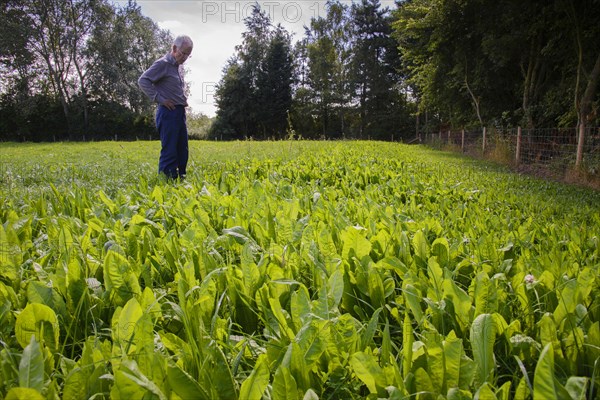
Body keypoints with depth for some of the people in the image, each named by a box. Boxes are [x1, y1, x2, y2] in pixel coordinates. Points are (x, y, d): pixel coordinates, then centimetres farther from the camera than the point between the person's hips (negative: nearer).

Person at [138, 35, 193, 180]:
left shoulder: (179, 66, 17)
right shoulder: (163, 64, -10)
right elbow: (143, 81, -16)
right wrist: (159, 99, -17)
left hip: (180, 113, 9)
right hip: (168, 113, -9)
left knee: (183, 151, 12)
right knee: (169, 151, -8)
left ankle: (181, 179, 21)